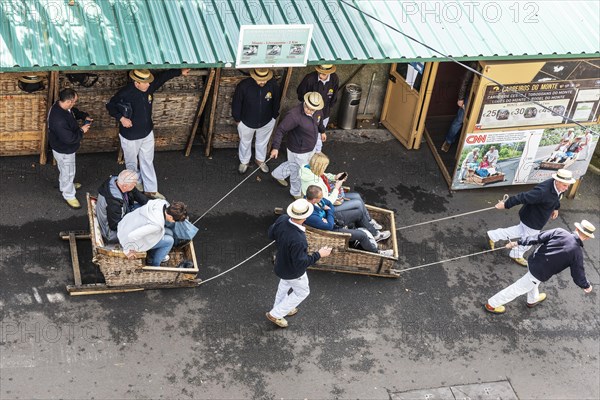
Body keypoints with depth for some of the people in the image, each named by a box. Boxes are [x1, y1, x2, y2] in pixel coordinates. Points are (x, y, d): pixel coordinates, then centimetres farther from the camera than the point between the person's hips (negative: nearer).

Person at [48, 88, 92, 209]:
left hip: (65, 147, 9)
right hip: (63, 150, -9)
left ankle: (65, 185, 57)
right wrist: (82, 130, -23)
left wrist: (85, 116, -4)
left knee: (65, 170, 32)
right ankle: (69, 196, 34)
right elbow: (69, 138, -37)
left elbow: (75, 112, 12)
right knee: (68, 172, 13)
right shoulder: (58, 119, -42)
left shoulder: (62, 106, -12)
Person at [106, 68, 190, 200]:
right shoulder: (125, 93, -26)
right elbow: (110, 106, -13)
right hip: (130, 136, -5)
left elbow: (163, 76, 5)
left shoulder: (150, 87, -11)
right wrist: (121, 118, -24)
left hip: (147, 134, 5)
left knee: (148, 162, 14)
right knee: (132, 164, 16)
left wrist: (180, 72, 7)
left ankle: (151, 190, 25)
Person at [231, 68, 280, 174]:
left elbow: (276, 102, -6)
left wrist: (274, 116, 6)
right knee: (245, 143, 25)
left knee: (262, 142, 28)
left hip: (267, 122, 2)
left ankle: (260, 160, 57)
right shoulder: (243, 86, -33)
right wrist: (237, 119, -5)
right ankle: (244, 161, 53)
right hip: (246, 122, -2)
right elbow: (236, 104, -16)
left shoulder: (273, 85, -26)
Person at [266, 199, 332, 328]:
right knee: (302, 292, 23)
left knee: (285, 285, 35)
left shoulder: (282, 219, -24)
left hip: (281, 262, 7)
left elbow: (271, 234, -4)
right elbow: (301, 263, -32)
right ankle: (275, 314, 35)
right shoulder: (298, 240, -46)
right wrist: (319, 254, -24)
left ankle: (278, 309, 59)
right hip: (293, 272, -7)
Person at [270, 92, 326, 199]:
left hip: (311, 148, 7)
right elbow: (280, 130, -30)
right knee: (298, 173, 17)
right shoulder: (294, 115, -36)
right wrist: (276, 148, -33)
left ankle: (277, 174, 58)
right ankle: (297, 193, 46)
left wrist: (322, 131, 31)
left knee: (293, 165, 32)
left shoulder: (318, 111, -12)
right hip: (298, 152, -7)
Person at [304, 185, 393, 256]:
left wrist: (330, 210, -20)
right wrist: (329, 211, -17)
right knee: (362, 235, -12)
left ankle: (375, 235, 35)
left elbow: (330, 204, 2)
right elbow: (329, 226, -32)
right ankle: (376, 252, 15)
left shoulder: (313, 197, -15)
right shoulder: (310, 215, -39)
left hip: (333, 218, 8)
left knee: (359, 214, 13)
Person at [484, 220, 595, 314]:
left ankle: (532, 300, 61)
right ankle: (491, 304, 25)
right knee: (518, 289, 13)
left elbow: (537, 238, -7)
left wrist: (518, 242, 0)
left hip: (533, 261, 5)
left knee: (534, 281, 36)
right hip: (540, 274, -4)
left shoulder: (559, 232, -8)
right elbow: (578, 273, -7)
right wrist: (586, 286, 12)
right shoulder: (577, 252, -15)